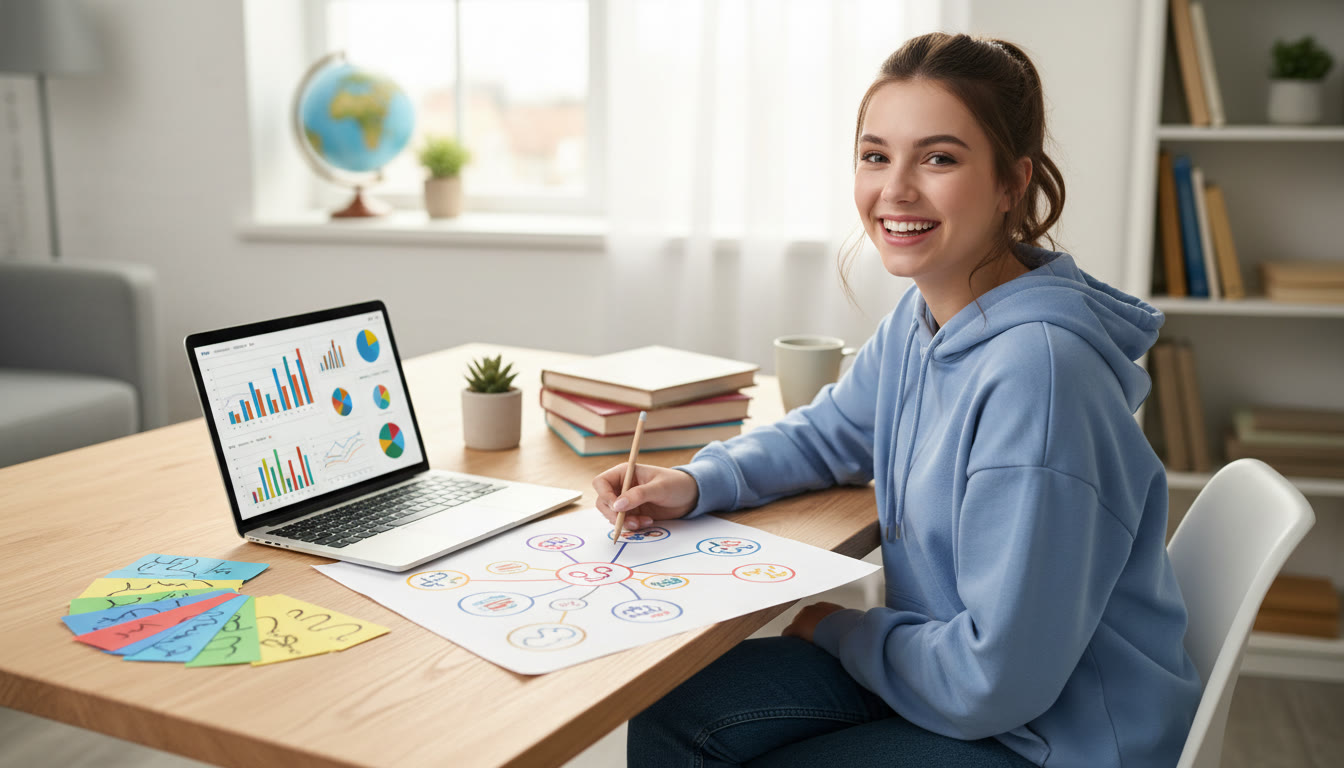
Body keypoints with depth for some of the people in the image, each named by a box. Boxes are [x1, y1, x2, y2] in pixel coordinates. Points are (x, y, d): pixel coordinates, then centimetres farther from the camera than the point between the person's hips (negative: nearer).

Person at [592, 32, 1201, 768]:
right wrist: (696, 482, -2)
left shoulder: (1036, 372, -31)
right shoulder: (919, 316, -3)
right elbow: (829, 431, 17)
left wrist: (838, 628, -10)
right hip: (957, 674, 8)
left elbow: (998, 680, -28)